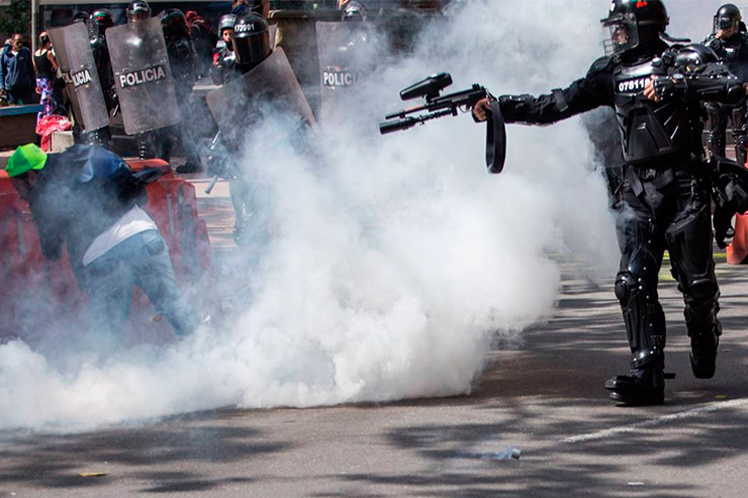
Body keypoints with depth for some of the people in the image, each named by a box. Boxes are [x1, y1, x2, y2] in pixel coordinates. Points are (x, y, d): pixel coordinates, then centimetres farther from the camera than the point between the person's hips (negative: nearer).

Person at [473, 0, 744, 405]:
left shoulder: (687, 60, -2)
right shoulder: (611, 71, 10)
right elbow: (555, 106, 9)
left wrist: (676, 85, -27)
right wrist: (500, 107, -1)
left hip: (685, 188, -3)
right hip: (637, 190, 4)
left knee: (696, 281, 3)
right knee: (634, 282, -10)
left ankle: (705, 343, 33)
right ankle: (647, 374, -11)